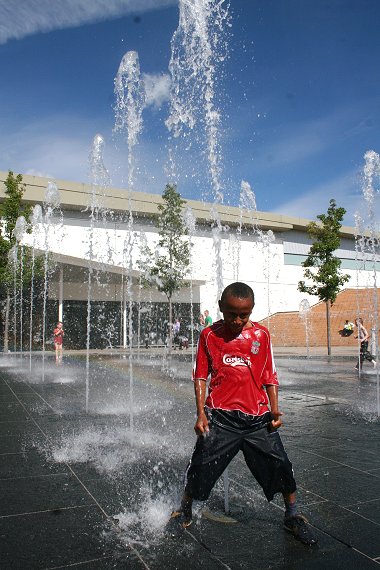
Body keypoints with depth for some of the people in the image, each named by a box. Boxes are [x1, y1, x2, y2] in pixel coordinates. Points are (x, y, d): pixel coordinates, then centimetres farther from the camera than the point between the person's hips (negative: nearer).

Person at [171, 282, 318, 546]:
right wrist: (201, 413, -4)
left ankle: (293, 516, 30)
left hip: (258, 416, 2)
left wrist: (275, 409, 0)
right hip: (220, 416, -1)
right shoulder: (209, 335, 0)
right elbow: (200, 376, 3)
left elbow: (270, 376, 10)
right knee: (201, 466, 2)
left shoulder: (261, 334, 4)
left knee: (279, 464, 4)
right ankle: (185, 510, 31)